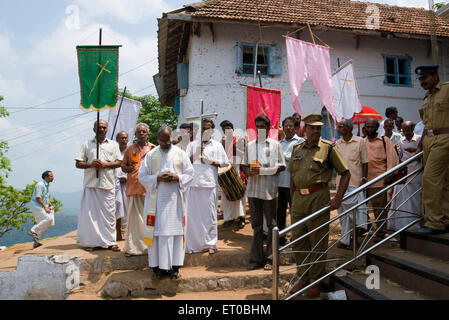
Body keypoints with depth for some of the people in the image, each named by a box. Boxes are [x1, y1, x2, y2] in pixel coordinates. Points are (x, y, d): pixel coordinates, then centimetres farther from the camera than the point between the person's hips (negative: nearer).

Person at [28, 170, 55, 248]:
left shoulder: (47, 185, 16)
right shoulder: (40, 185, -14)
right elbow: (38, 198, -21)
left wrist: (51, 205, 9)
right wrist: (45, 207, -22)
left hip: (42, 207, 10)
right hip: (37, 206, -10)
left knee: (42, 224, 7)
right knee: (48, 219, -21)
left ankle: (35, 242, 12)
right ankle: (33, 230, -12)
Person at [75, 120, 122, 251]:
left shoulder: (113, 144, 16)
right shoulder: (87, 144, 14)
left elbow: (119, 162, 8)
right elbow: (78, 163, 10)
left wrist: (106, 164, -8)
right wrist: (90, 164, -9)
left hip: (108, 183, 0)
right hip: (91, 183, 0)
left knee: (109, 213, -1)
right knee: (91, 212, -2)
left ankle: (111, 242, 5)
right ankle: (93, 242, 5)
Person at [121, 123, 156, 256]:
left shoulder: (153, 149, 12)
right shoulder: (129, 149, 13)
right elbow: (123, 165, 15)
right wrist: (127, 168, -6)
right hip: (133, 187, 0)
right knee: (134, 217, -1)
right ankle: (132, 247, 7)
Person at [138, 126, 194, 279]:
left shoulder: (180, 153, 7)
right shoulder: (151, 155, 6)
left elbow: (189, 173, 7)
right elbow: (142, 175, 4)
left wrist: (177, 177, -12)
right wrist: (158, 178, -12)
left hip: (175, 198, 1)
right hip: (156, 198, 0)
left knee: (175, 230, 1)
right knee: (157, 231, -1)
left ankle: (175, 266, 9)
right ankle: (158, 266, 8)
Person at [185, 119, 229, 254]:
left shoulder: (217, 145, 12)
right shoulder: (192, 145, 14)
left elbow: (224, 163, 9)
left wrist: (211, 161, -5)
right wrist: (196, 154, -10)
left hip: (210, 183, -1)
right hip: (193, 183, 1)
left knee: (210, 214, 1)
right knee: (193, 214, 2)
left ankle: (210, 243, 11)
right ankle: (192, 244, 11)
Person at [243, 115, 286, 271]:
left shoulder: (275, 145, 3)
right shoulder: (250, 145, 13)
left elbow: (281, 166, 0)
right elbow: (246, 165, 16)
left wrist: (263, 170, -13)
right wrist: (249, 171, -8)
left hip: (269, 189, -3)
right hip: (253, 189, 3)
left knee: (271, 225, 3)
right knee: (256, 225, 8)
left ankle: (270, 258, 11)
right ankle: (256, 258, 14)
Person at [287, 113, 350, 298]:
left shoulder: (328, 148, -1)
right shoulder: (297, 150, 12)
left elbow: (345, 173, -2)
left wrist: (338, 198, -10)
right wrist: (293, 201, 13)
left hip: (318, 198, -4)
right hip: (298, 198, 5)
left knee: (318, 242, 3)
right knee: (298, 240, 10)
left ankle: (316, 281, 17)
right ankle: (302, 278, 26)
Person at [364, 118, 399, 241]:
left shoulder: (384, 140, 5)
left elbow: (391, 158, 0)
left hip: (380, 179, -3)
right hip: (365, 179, 3)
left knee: (380, 207, 1)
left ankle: (380, 232, 9)